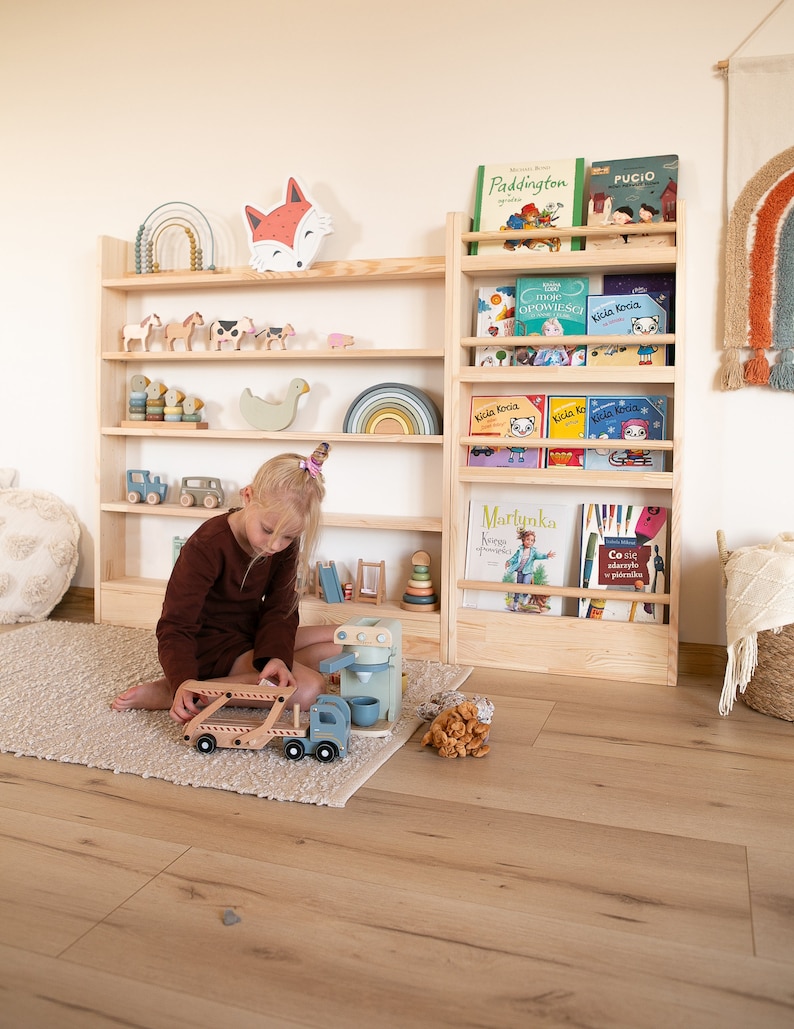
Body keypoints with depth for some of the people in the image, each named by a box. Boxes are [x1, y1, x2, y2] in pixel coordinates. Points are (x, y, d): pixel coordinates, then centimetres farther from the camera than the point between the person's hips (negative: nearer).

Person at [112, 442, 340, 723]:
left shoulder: (286, 545, -8)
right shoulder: (207, 546, -25)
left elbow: (279, 610, -9)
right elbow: (176, 627, -24)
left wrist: (276, 656, -30)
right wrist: (183, 684, -41)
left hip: (251, 636, 7)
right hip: (210, 644, -7)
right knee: (307, 689, -26)